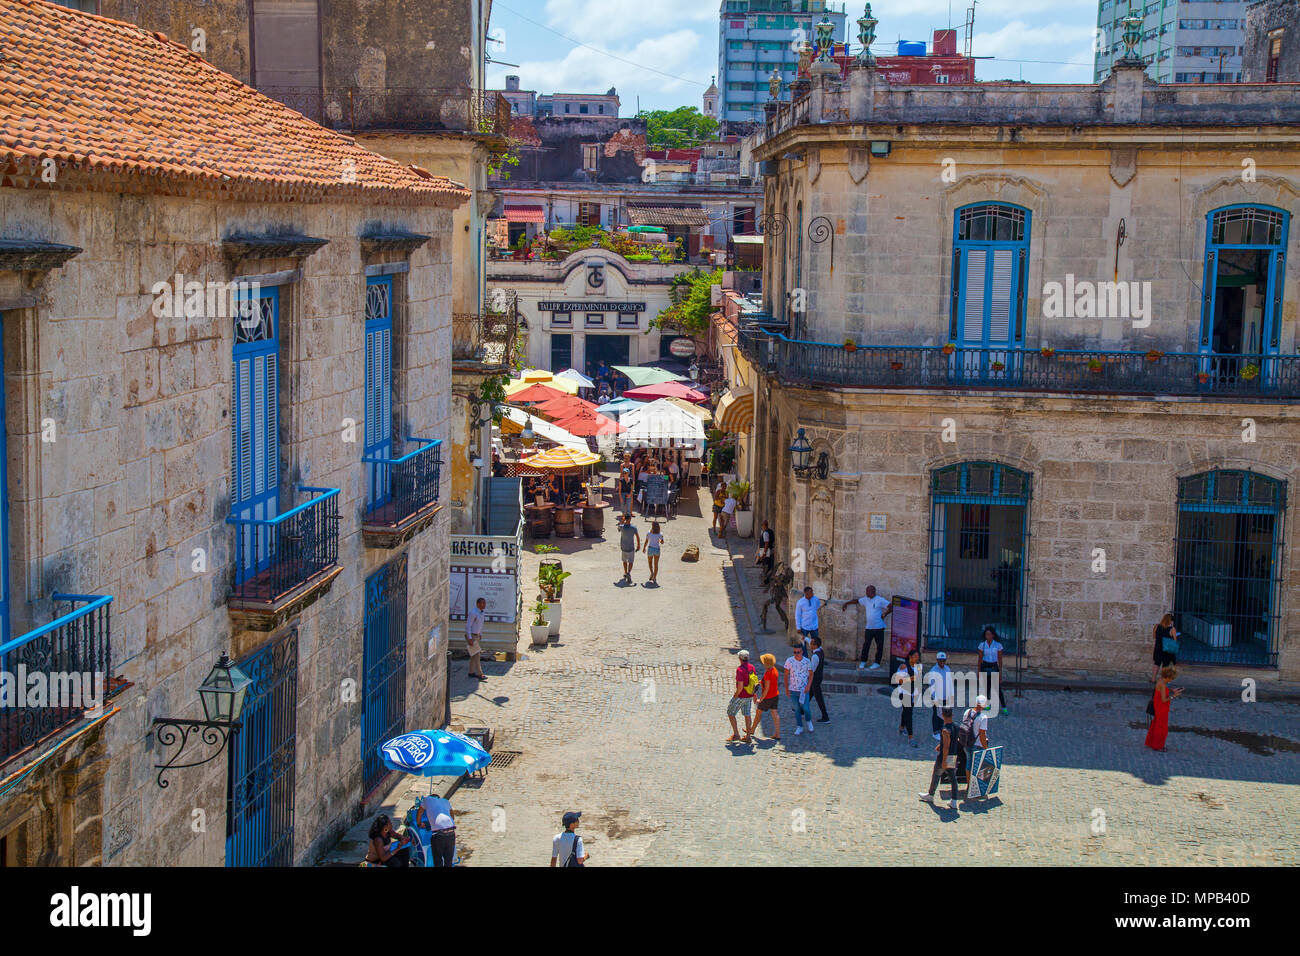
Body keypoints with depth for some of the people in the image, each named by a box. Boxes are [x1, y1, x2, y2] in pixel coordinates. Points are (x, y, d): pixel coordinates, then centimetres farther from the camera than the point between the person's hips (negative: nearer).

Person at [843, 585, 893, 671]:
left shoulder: (880, 600, -9)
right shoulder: (866, 599, 10)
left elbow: (892, 606, -12)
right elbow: (857, 600, 26)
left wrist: (885, 614, -11)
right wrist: (847, 603, 29)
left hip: (878, 627, -5)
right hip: (869, 627, 5)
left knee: (879, 646, 2)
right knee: (866, 644, 4)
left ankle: (877, 663, 10)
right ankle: (863, 662, 12)